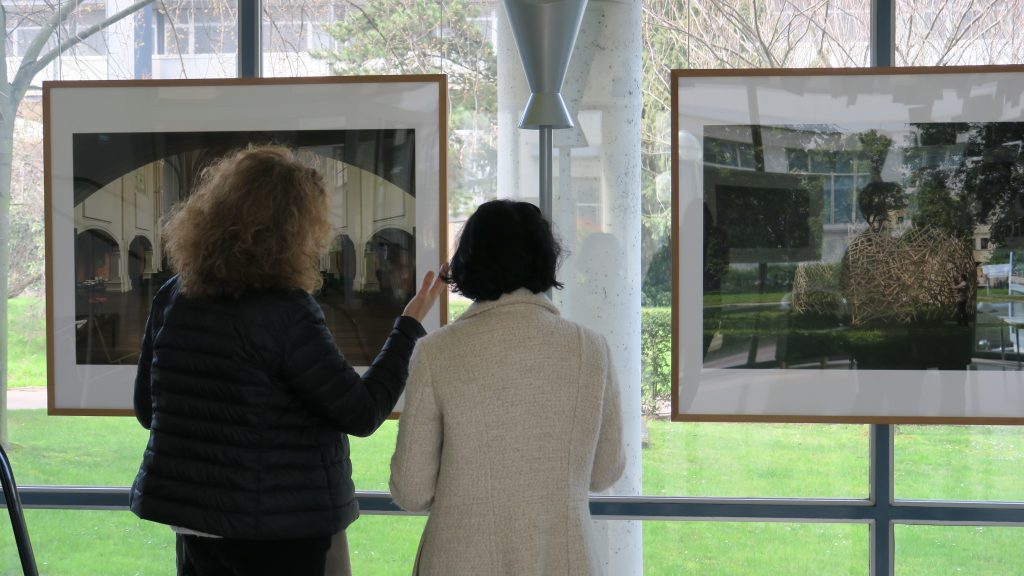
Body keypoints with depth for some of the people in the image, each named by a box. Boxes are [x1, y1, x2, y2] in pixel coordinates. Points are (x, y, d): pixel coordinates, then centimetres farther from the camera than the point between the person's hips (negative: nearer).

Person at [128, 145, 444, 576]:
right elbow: (362, 414, -14)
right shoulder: (285, 313, -18)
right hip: (280, 530, -6)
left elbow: (146, 407, 9)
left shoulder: (173, 297, 0)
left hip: (190, 518, 6)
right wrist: (410, 327, -5)